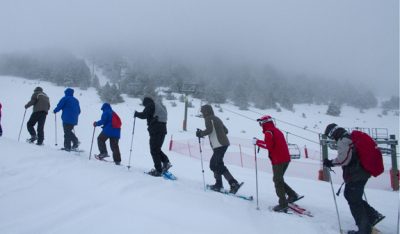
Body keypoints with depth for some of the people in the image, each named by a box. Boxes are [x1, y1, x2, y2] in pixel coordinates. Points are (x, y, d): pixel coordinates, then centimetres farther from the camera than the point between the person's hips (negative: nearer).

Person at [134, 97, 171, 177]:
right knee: (157, 149, 21)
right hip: (163, 129, 8)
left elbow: (144, 115, -13)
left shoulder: (150, 105, -2)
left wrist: (136, 114, 6)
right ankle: (166, 162, 4)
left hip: (155, 130, -8)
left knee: (154, 150, -2)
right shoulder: (161, 106, 24)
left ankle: (158, 170, -3)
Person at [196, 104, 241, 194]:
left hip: (219, 145, -9)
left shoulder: (208, 119, -4)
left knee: (219, 166, -8)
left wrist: (200, 133, -7)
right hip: (224, 143, 9)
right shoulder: (216, 118, 22)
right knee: (213, 164, 18)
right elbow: (226, 130, 21)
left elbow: (209, 130, -21)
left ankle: (234, 184, -15)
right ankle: (218, 184, 20)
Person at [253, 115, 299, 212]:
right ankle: (293, 195, 18)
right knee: (279, 180, 21)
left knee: (278, 181, -1)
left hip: (278, 161, -9)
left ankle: (283, 205, 1)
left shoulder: (269, 132, -10)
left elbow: (269, 145, -22)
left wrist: (257, 142, -11)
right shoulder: (277, 131, 18)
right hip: (286, 159, 9)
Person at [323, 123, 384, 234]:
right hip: (362, 172, 10)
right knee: (350, 195, 21)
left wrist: (331, 163, -13)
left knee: (354, 201, 1)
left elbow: (343, 159, -25)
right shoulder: (351, 138, 14)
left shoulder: (342, 141, -16)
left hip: (355, 175, -10)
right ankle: (373, 215, 21)